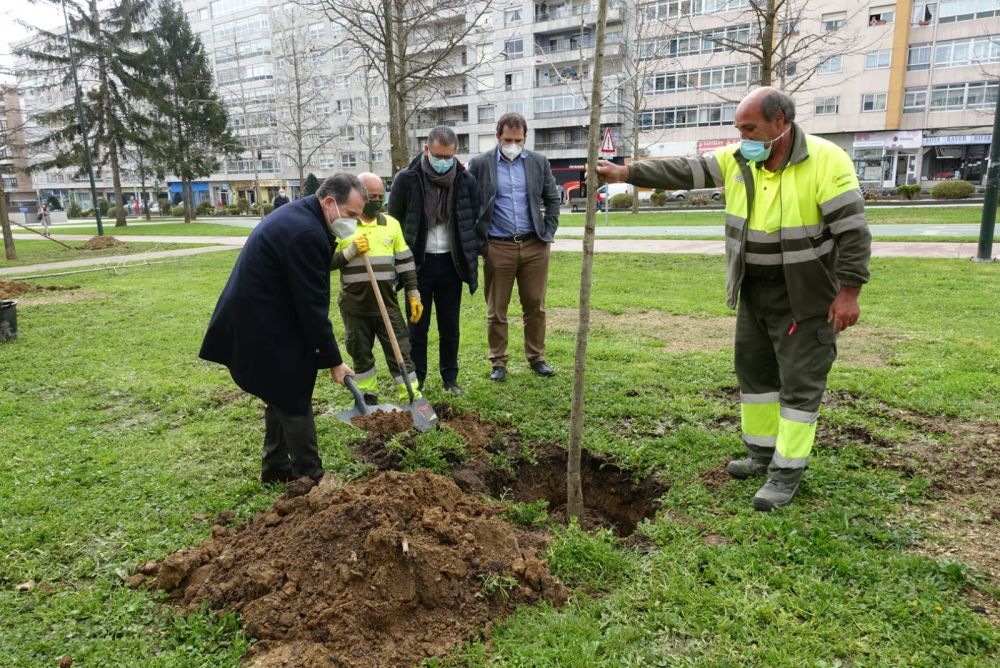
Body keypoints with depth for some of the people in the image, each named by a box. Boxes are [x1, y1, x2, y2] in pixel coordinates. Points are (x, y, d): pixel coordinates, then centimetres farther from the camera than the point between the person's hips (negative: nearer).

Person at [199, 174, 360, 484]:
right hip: (266, 328, -11)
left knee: (282, 395, 21)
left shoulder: (296, 215, 8)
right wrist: (334, 361, -16)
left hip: (256, 319, 11)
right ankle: (310, 478, 13)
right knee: (295, 401, 0)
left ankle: (275, 467, 34)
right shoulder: (307, 232, -25)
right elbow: (312, 305, -23)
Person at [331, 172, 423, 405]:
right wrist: (350, 252, -17)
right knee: (360, 353, 11)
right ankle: (368, 396, 28)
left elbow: (405, 262, 8)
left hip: (387, 303, 1)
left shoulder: (391, 223, 6)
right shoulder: (341, 225, -2)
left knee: (400, 352, 1)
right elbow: (326, 262, -3)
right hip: (354, 305, -1)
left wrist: (413, 295, 4)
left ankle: (412, 399, 6)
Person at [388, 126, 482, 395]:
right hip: (418, 262, -2)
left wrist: (477, 252, 3)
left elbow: (475, 221, 9)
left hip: (451, 263, 2)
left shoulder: (466, 180, -2)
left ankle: (450, 377, 24)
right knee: (418, 326, 7)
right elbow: (394, 222, 0)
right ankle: (416, 377, 21)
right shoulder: (406, 179, -8)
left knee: (450, 326, 10)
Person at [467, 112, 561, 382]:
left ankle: (537, 357, 22)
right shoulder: (480, 164, 0)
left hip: (534, 245, 2)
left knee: (535, 306, 8)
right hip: (498, 247, -2)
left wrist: (548, 232, 5)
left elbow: (552, 199, 14)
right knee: (496, 310, 5)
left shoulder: (539, 162, 7)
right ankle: (498, 362, 16)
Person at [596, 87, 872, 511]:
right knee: (753, 370, 15)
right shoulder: (737, 159, 0)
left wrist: (848, 292, -18)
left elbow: (852, 230, -16)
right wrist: (626, 173, -7)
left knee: (800, 382, 1)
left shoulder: (826, 161, -16)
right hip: (753, 293, 7)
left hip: (804, 298, -6)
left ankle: (787, 472, 11)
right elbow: (680, 172, -1)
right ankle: (761, 452, 32)